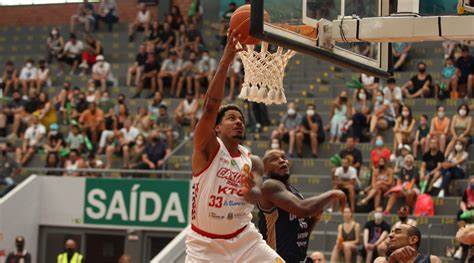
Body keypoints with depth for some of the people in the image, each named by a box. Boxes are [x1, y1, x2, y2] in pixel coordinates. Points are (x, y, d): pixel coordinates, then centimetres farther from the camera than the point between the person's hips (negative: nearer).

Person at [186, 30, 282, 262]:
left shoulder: (252, 162, 5)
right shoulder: (207, 148, -8)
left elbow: (257, 195, -11)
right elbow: (210, 106, -22)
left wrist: (249, 191, -37)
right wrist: (226, 61, -30)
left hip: (244, 240, 4)